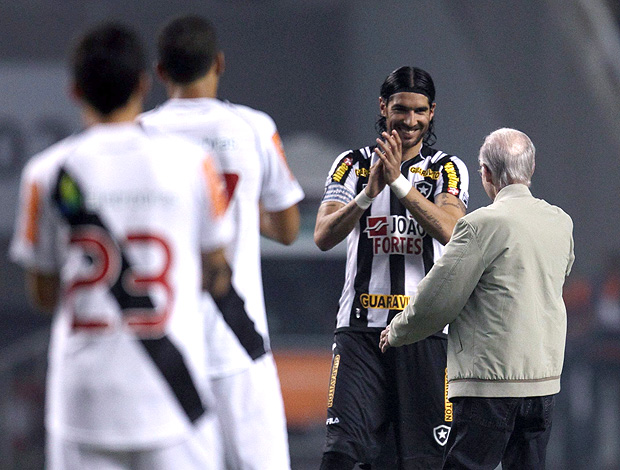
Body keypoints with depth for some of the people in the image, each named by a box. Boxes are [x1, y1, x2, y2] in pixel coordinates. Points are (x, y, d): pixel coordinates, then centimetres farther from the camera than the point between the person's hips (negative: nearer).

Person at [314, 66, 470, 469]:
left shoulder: (447, 170, 8)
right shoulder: (353, 165, 9)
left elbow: (448, 231, -13)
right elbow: (324, 236, -5)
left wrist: (398, 182, -21)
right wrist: (369, 193, -20)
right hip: (362, 326, 0)